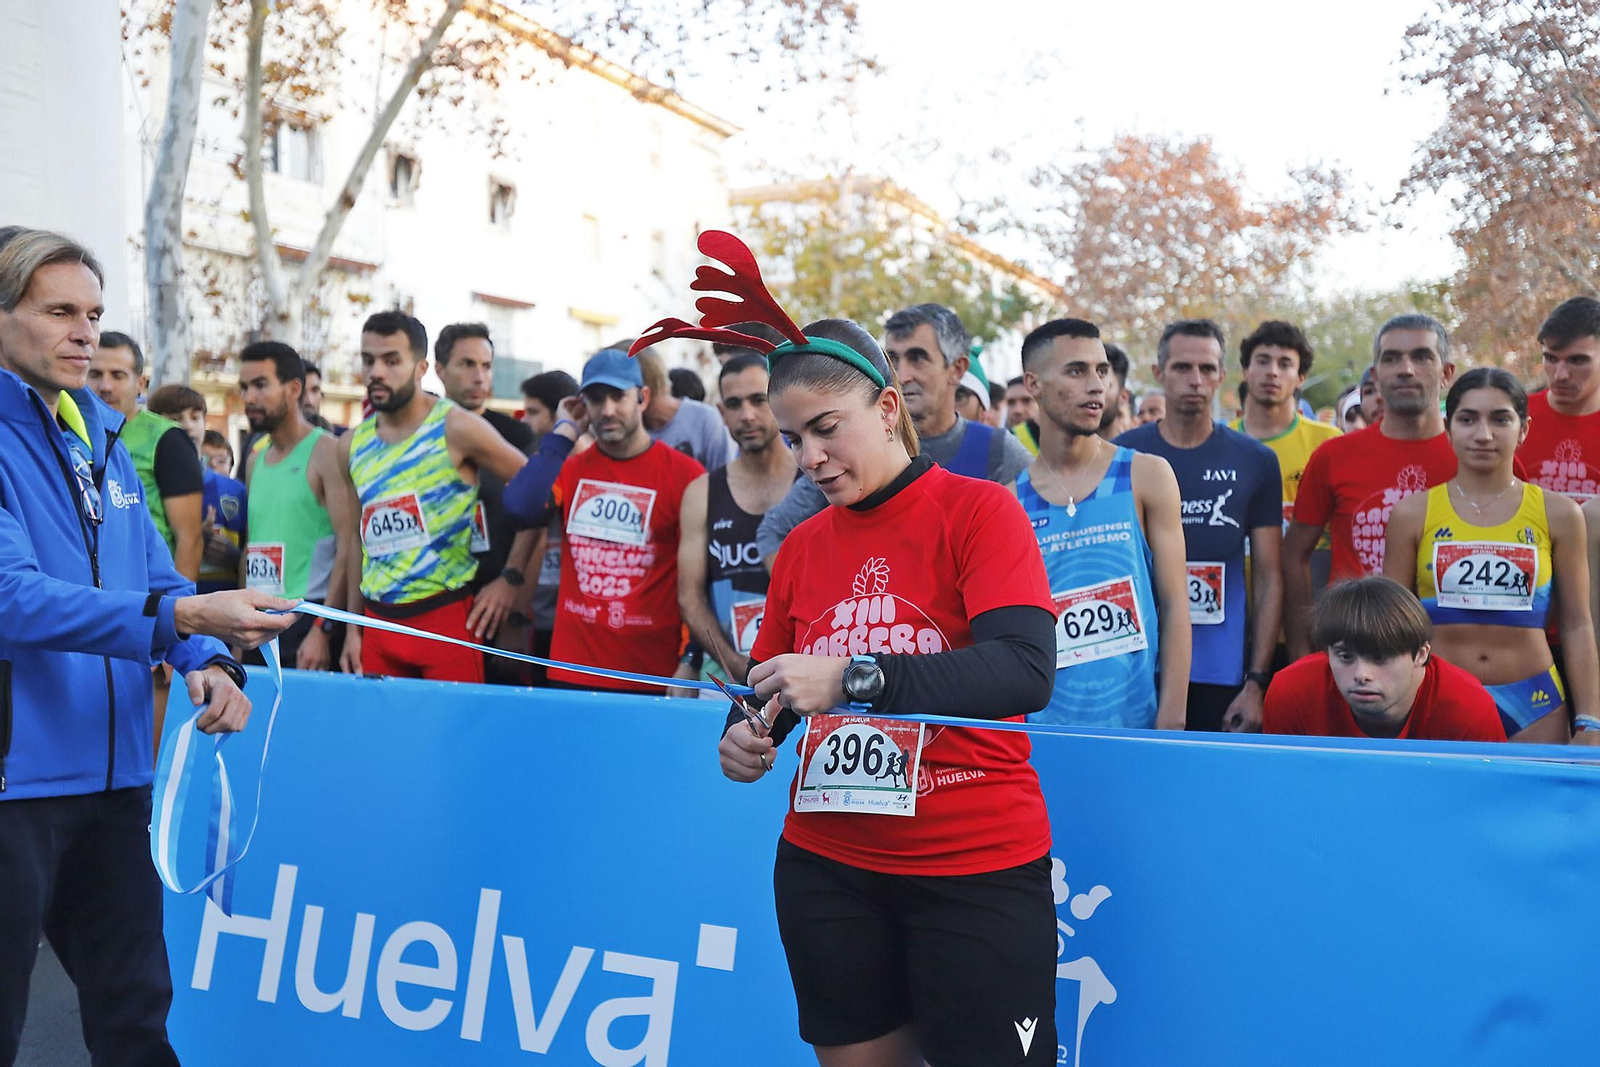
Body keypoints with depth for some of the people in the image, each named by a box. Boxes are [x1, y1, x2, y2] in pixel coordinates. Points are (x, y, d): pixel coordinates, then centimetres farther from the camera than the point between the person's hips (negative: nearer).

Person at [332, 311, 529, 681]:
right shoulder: (352, 445, 9)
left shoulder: (456, 428, -8)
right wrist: (353, 629, 14)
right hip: (379, 621, 5)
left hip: (446, 616, -5)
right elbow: (359, 537, 16)